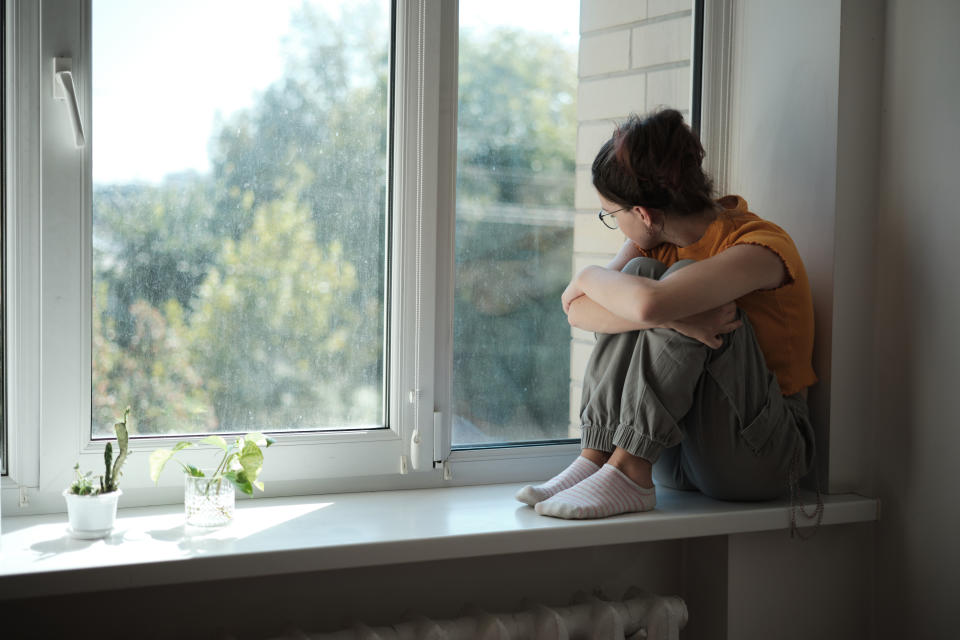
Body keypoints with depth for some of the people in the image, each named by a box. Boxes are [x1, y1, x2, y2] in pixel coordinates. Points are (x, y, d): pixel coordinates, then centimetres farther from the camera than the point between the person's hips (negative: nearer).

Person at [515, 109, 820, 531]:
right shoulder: (656, 242, 3)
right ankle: (595, 458, -20)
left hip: (757, 459, -6)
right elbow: (577, 311, -13)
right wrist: (671, 317, -29)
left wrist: (590, 277, -17)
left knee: (681, 276, -25)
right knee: (638, 272, -15)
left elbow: (650, 303, -38)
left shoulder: (761, 246, -19)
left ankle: (630, 474, -28)